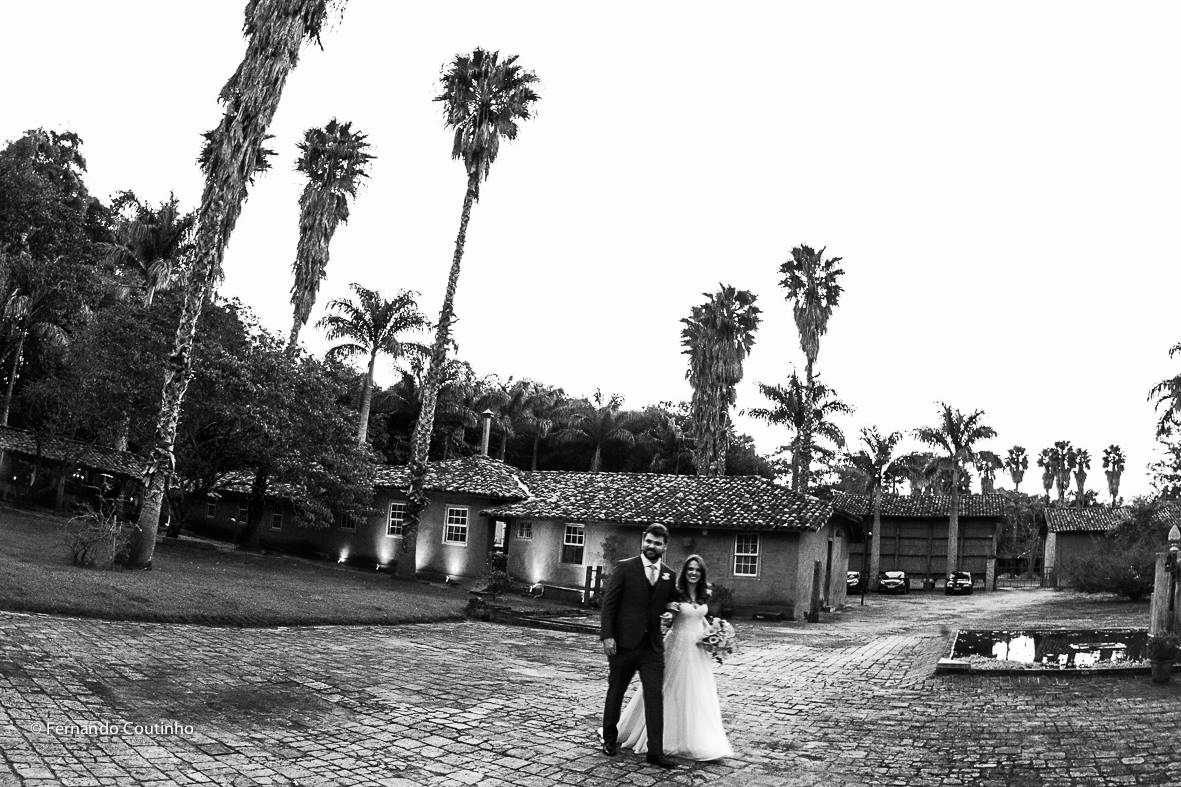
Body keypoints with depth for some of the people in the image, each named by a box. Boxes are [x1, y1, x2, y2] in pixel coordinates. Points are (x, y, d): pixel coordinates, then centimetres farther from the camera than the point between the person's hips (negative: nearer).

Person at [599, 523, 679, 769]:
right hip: (623, 643, -2)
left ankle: (655, 751, 1)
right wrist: (607, 635, -13)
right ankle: (610, 739, 30)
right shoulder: (624, 568, -5)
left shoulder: (669, 575, 7)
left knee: (655, 696, -3)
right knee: (615, 693, 12)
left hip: (652, 646, 3)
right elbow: (608, 603, -7)